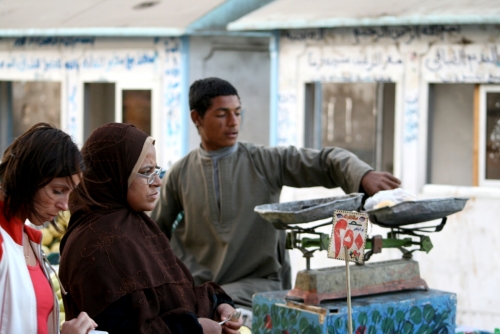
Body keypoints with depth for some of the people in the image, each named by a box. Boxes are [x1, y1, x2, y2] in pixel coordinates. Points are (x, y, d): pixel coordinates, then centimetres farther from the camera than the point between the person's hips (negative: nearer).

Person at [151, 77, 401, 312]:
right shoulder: (180, 174, 7)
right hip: (195, 285, 2)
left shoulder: (266, 162, 2)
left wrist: (364, 176, -28)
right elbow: (155, 233, 18)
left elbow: (326, 161, -8)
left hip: (256, 283, -2)